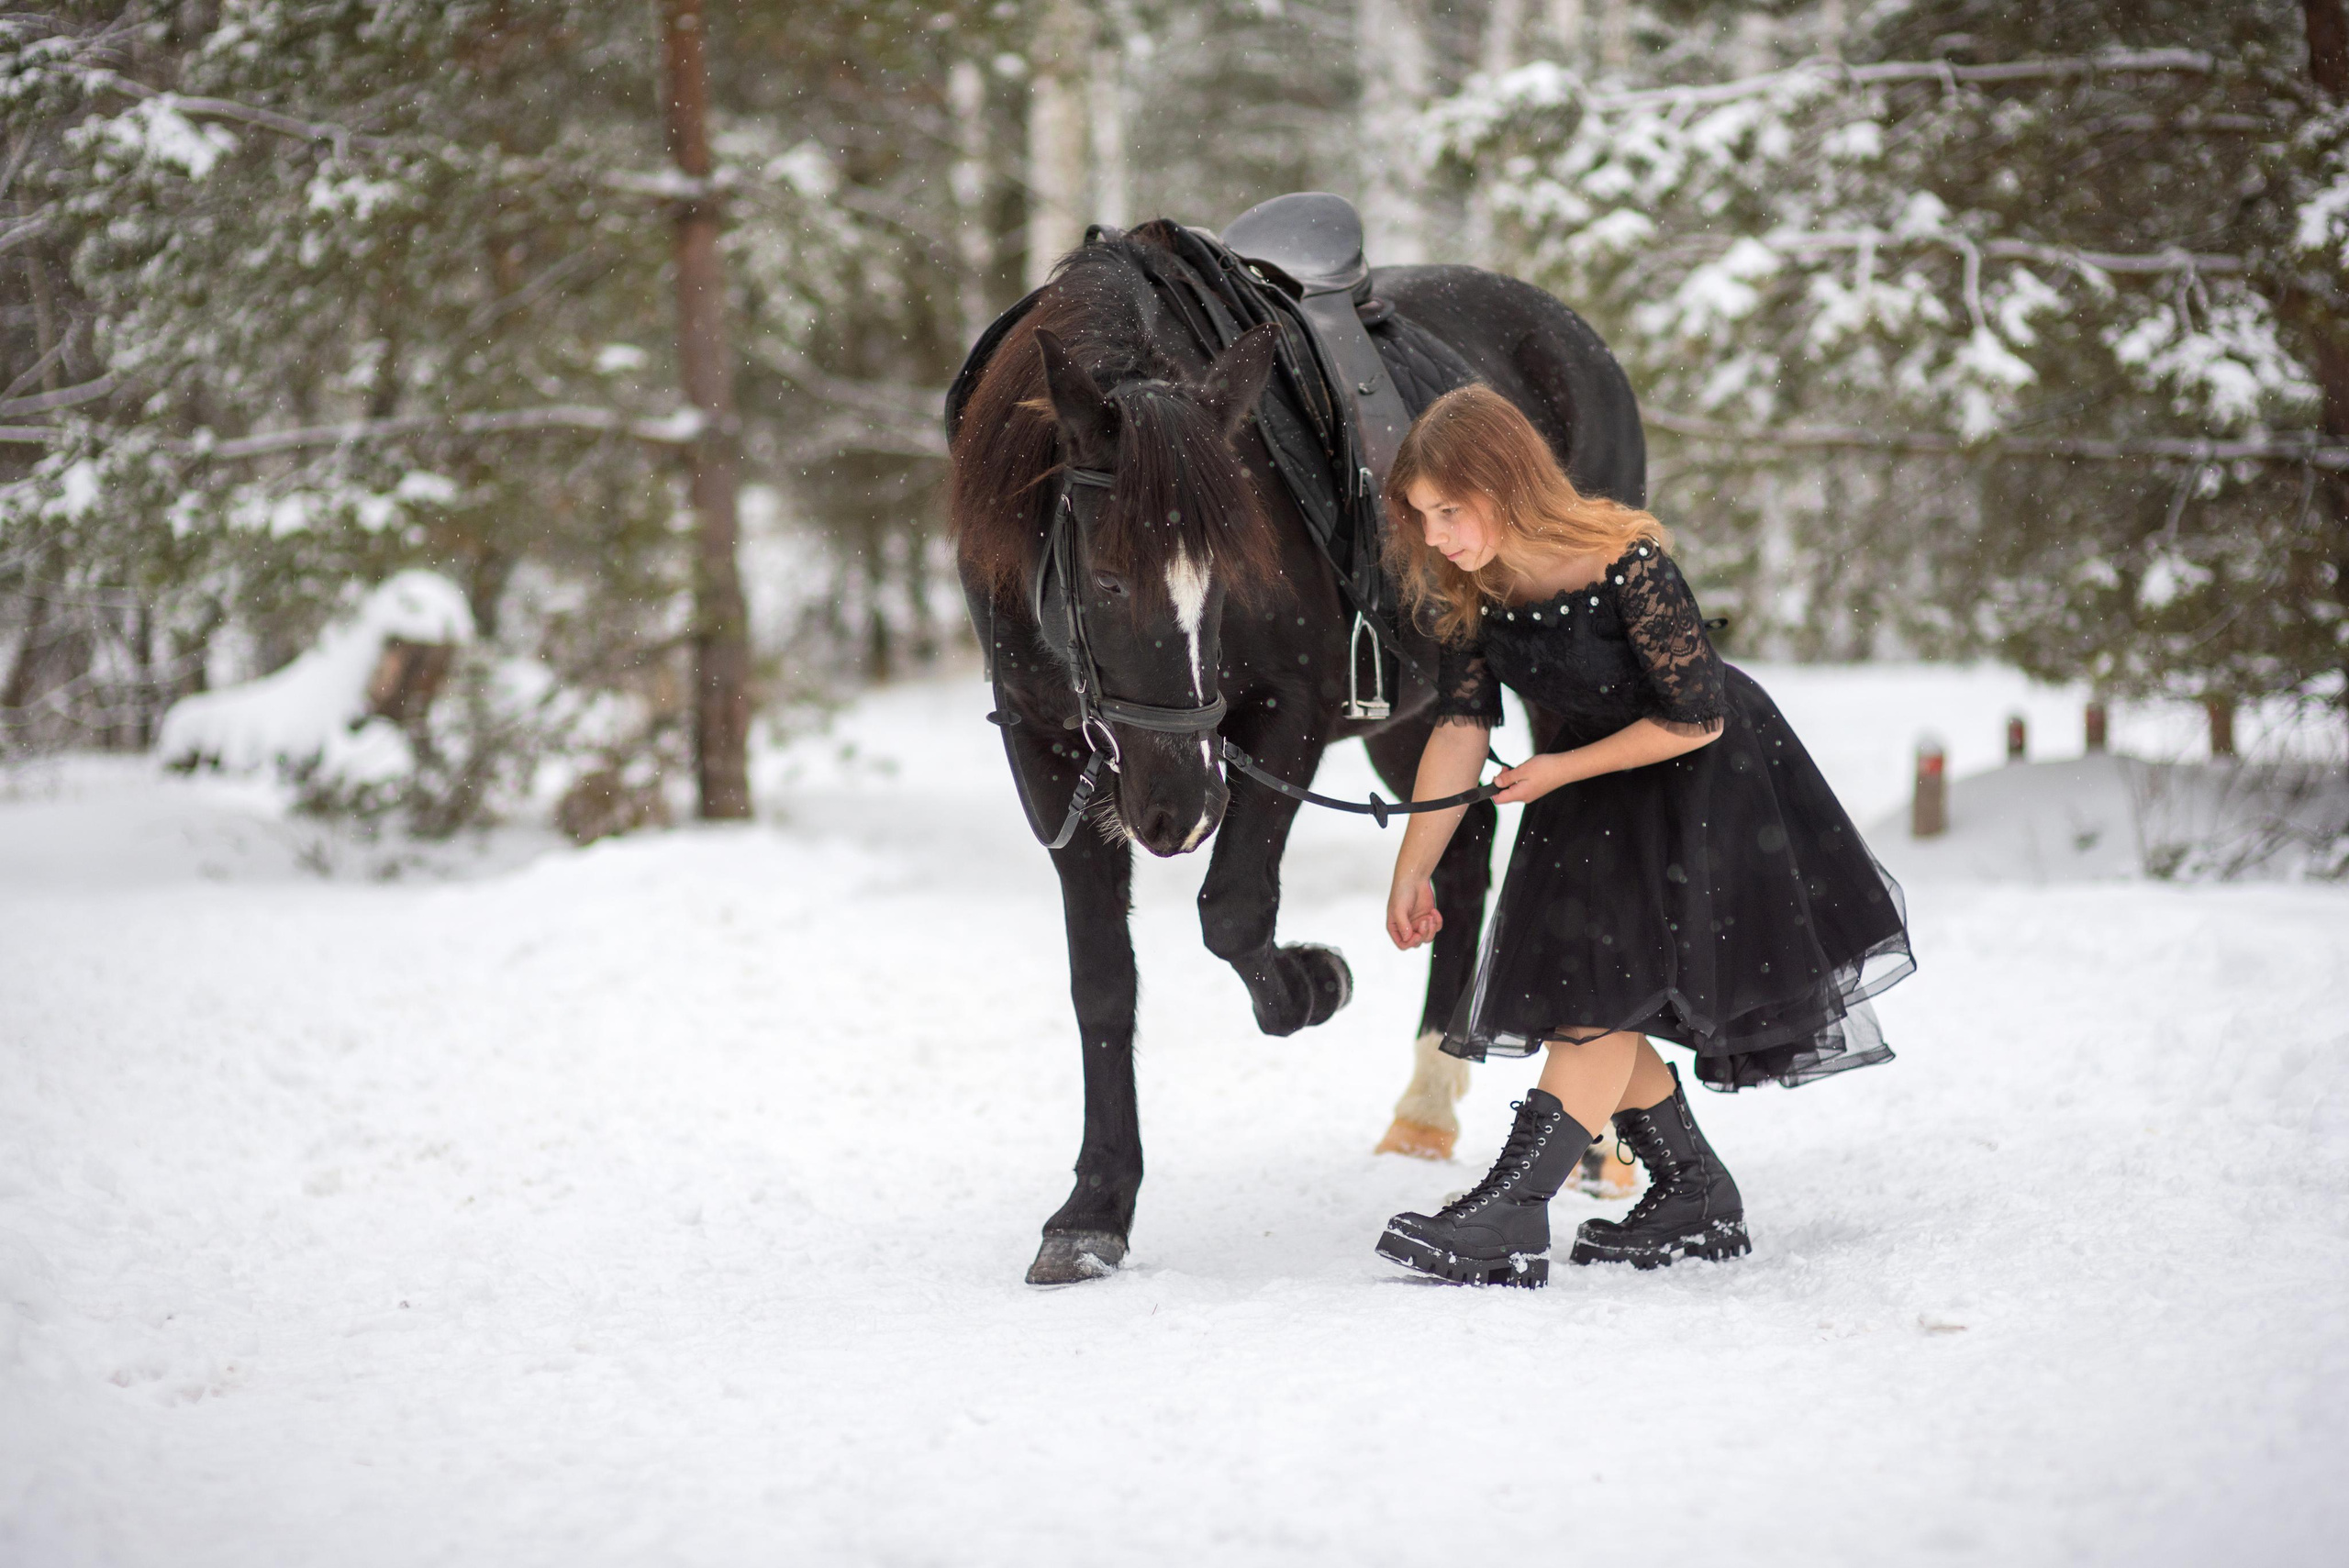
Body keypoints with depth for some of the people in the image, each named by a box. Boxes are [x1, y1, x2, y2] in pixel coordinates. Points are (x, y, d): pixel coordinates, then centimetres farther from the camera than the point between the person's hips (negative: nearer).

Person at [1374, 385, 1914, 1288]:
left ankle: (1509, 1221, -20)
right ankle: (1696, 1200, 21)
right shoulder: (1465, 591, -13)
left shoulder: (1627, 566, -32)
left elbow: (1696, 719, -25)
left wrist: (1563, 770, -18)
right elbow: (1460, 728, -6)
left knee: (1602, 992, -16)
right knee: (1583, 1003, 7)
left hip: (1705, 779, -7)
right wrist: (1412, 871, -8)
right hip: (1590, 800, 7)